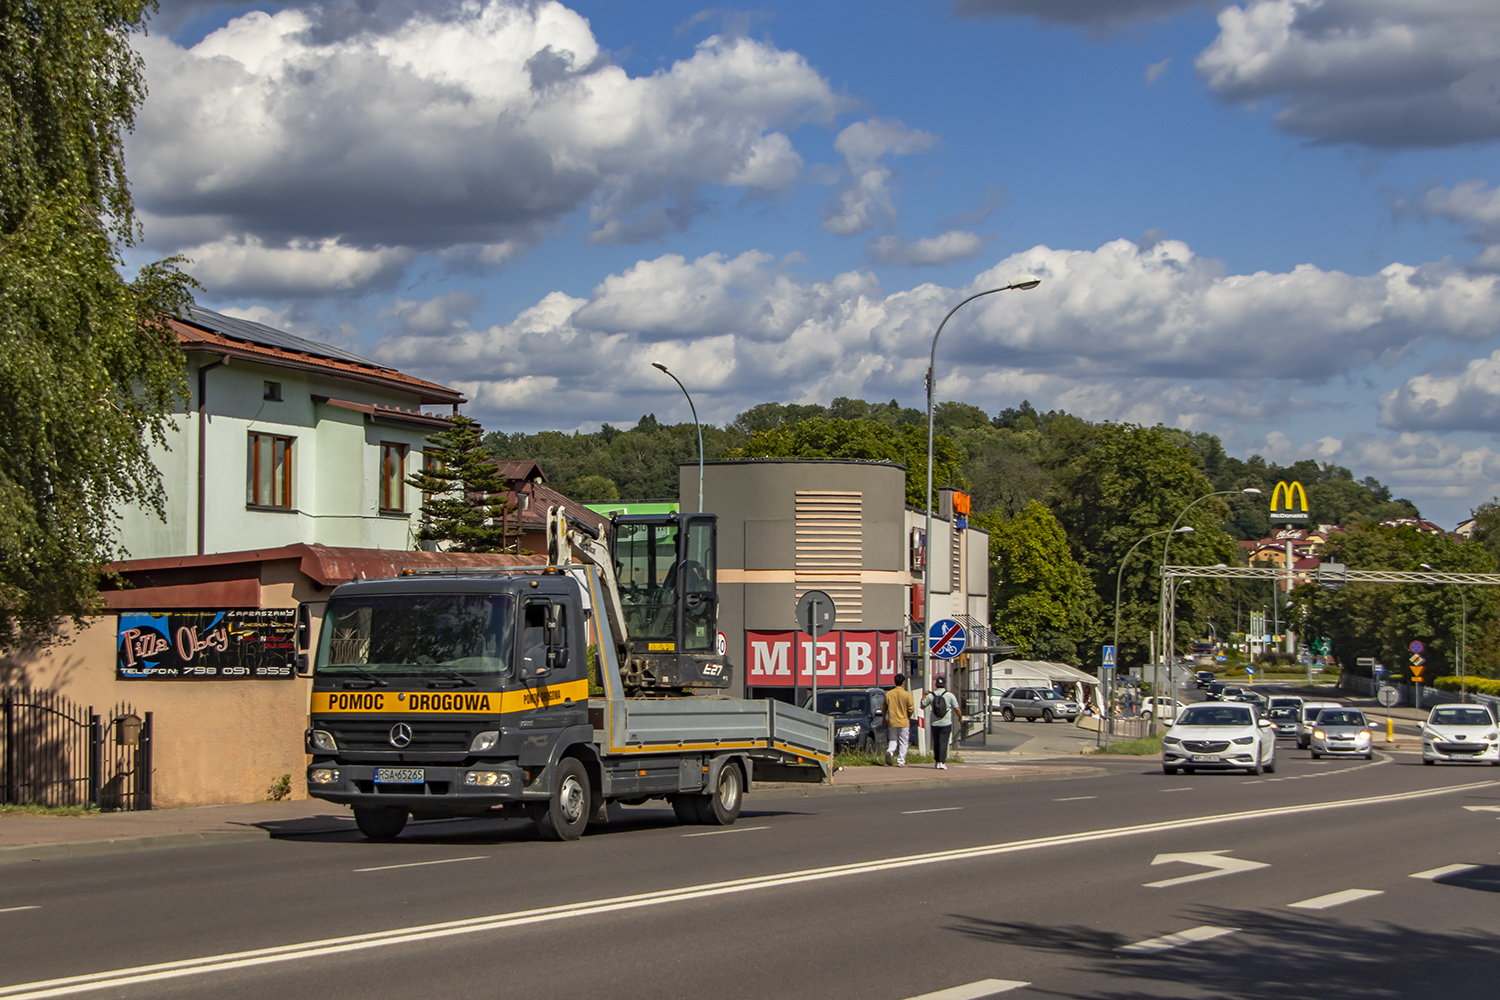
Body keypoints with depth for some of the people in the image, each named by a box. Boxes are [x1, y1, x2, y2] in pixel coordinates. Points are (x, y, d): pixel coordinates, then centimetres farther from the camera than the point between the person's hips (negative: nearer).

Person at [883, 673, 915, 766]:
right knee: (903, 742, 6)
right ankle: (901, 761, 1)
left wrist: (884, 720, 20)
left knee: (893, 739, 15)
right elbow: (911, 709, -10)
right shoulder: (907, 694, -9)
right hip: (903, 722, -3)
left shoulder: (888, 694, 2)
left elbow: (884, 708, 6)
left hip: (892, 722, 3)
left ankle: (890, 751, -14)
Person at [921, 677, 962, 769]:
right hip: (946, 723, -2)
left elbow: (922, 705, 10)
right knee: (943, 742, -4)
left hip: (934, 723, 2)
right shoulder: (949, 695, -6)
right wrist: (960, 718, 13)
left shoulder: (931, 695, -1)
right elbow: (957, 709, -4)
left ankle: (937, 761, 20)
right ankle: (941, 762, -13)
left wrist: (924, 695, 24)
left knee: (936, 743, 14)